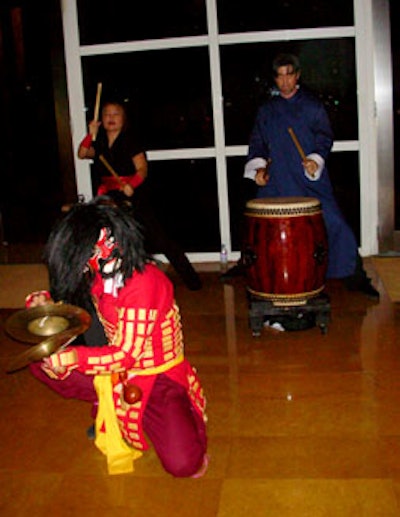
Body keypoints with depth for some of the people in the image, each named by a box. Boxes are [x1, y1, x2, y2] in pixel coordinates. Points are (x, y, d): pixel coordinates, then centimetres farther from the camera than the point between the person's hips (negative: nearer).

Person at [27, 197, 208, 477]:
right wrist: (44, 303, -3)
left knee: (183, 464, -24)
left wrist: (73, 357, -36)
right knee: (42, 362, -8)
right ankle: (109, 404, 5)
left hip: (158, 375, -6)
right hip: (115, 370, 7)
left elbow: (126, 355, -26)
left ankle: (187, 419, 10)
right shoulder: (99, 276, -3)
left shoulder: (144, 281, -25)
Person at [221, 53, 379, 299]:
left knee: (332, 221, -12)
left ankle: (354, 274, -3)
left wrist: (315, 159, -16)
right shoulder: (267, 110, 14)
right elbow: (258, 142, 15)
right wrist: (259, 167, -1)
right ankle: (247, 264, 30)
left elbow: (325, 137, 2)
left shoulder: (312, 105, 6)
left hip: (310, 178, -3)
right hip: (276, 181, 3)